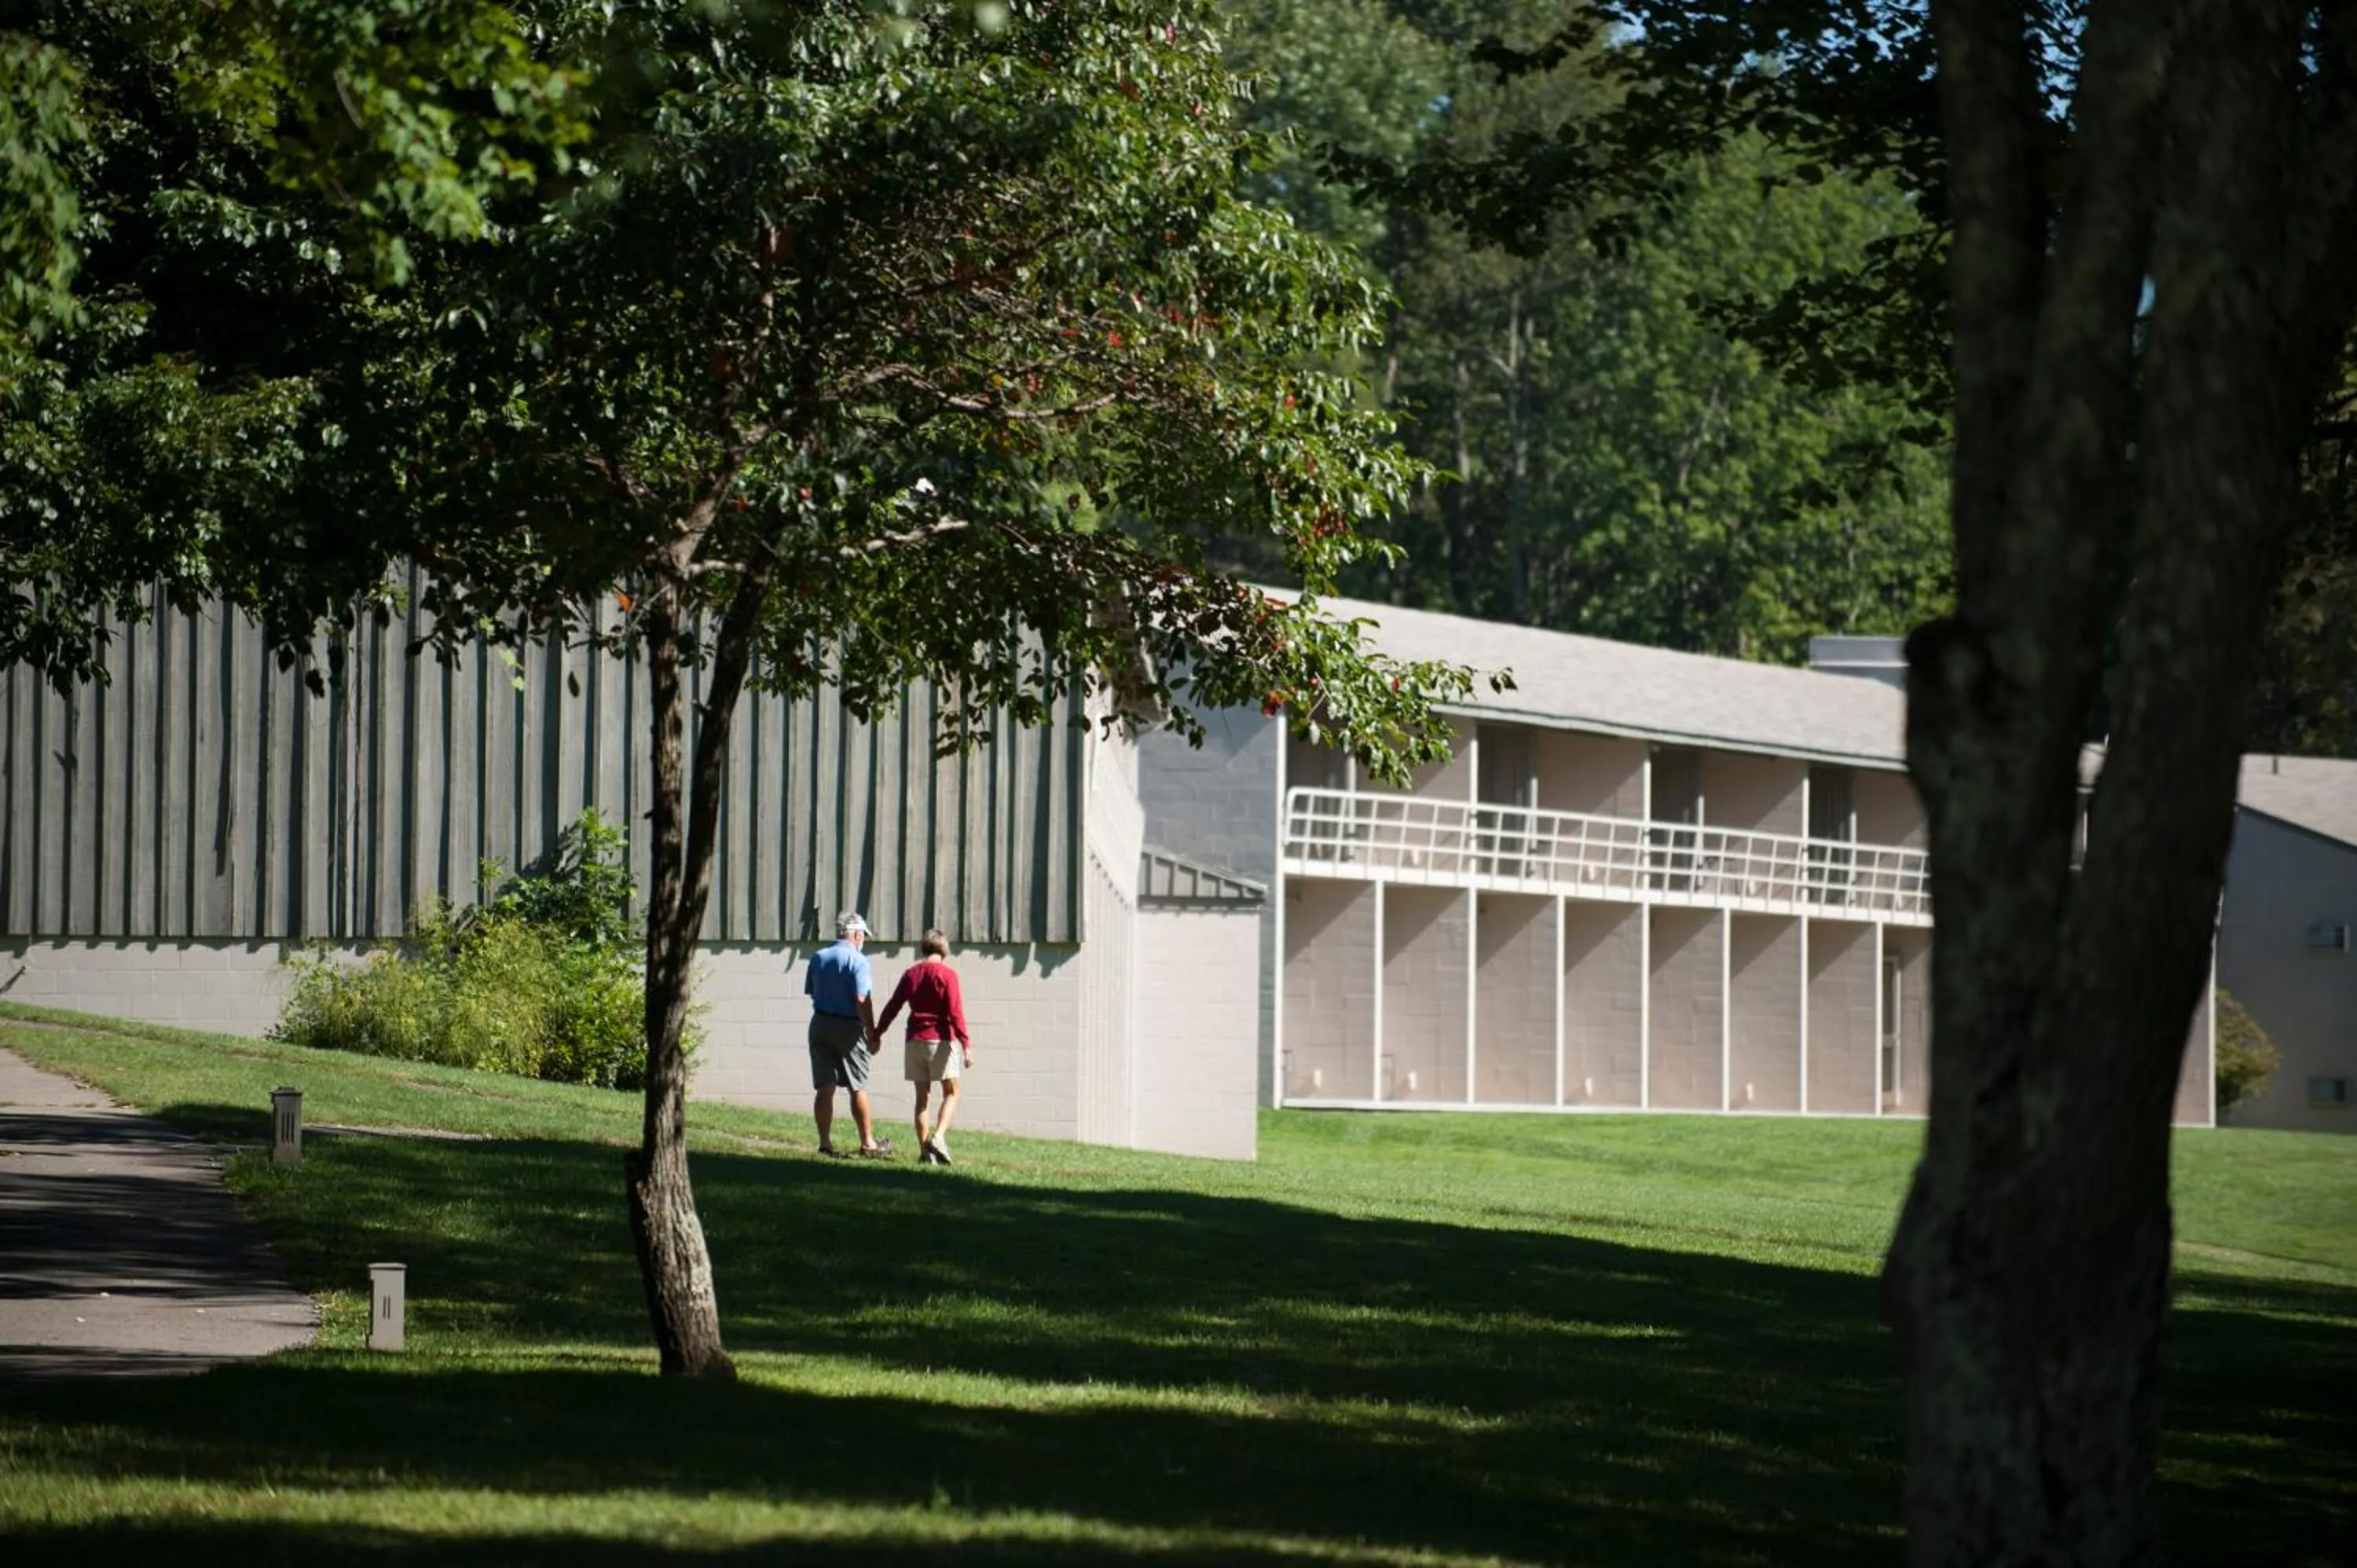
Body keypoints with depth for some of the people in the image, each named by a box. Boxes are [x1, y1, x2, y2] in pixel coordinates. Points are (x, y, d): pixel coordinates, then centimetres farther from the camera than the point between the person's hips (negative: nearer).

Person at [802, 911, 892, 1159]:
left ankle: (825, 1143, 0)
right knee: (858, 1088, 6)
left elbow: (810, 992, 13)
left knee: (824, 1087, 3)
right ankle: (868, 1143, 14)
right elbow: (862, 1000, -17)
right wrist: (872, 1033, -12)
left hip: (820, 1024, 5)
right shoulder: (857, 960, -12)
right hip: (849, 1027, -5)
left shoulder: (818, 958, 7)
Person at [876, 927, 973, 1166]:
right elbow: (955, 1012, -12)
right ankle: (938, 1136, -18)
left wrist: (877, 1034, 19)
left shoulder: (910, 974, 9)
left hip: (915, 1040, 4)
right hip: (941, 1039, -4)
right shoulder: (947, 974, -6)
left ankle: (924, 1151, 4)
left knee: (922, 1096, 8)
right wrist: (966, 1044, -12)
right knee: (951, 1093, 4)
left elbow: (893, 1007, 10)